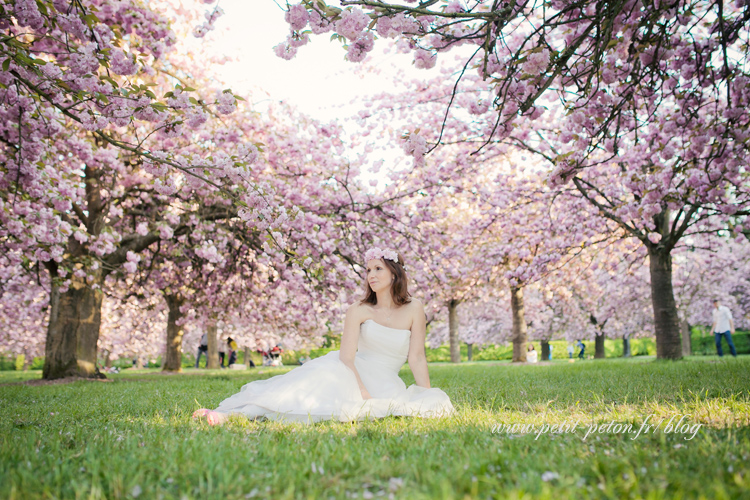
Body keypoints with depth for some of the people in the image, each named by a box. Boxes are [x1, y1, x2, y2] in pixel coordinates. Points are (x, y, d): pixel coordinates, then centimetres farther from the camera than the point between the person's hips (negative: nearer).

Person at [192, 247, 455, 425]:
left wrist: (429, 396, -8)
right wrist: (364, 394, -23)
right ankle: (229, 412, -39)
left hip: (385, 384, 2)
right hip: (350, 375, -2)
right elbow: (346, 357, -10)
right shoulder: (358, 311, -1)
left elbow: (417, 358, 0)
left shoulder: (414, 309, 2)